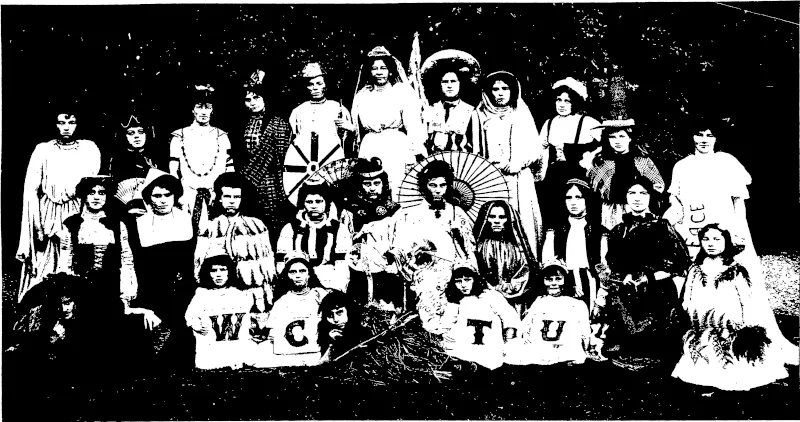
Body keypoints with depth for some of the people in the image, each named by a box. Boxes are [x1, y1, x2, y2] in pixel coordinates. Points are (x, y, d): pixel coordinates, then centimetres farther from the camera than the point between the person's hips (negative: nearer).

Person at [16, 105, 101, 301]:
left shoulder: (89, 149, 7)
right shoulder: (43, 150, 6)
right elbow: (31, 190, 2)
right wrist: (37, 225, -5)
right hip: (48, 215, 0)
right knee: (42, 275, -2)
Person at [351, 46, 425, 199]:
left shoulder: (403, 92, 5)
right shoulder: (361, 97, 16)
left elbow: (414, 128, -1)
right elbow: (357, 131, 20)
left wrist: (417, 155, -8)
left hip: (397, 152, -3)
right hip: (369, 153, 3)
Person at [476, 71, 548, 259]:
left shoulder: (521, 114, 9)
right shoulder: (483, 115, 11)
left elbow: (534, 147, 3)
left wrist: (516, 164, -10)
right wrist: (493, 165, -6)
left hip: (519, 178, -1)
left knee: (522, 222, -6)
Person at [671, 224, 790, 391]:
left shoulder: (737, 271, -2)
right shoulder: (695, 271, 8)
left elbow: (748, 305, -2)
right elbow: (688, 305, 10)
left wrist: (749, 335, -6)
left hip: (733, 337, -3)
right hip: (704, 340, 3)